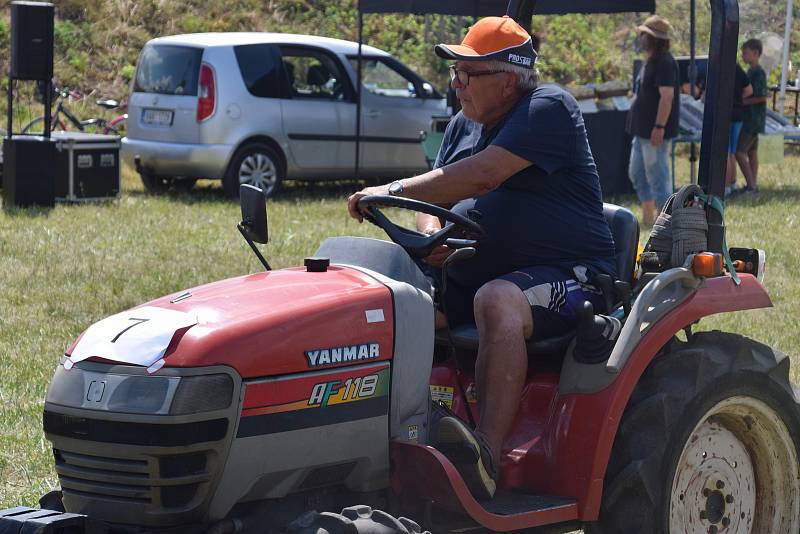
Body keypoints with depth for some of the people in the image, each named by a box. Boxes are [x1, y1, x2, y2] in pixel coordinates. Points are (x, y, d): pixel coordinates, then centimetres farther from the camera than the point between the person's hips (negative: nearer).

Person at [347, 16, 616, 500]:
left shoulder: (548, 108, -7)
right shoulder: (463, 126, 19)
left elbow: (482, 175, -20)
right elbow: (436, 196, 14)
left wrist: (393, 191, -17)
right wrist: (431, 233, -12)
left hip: (569, 276, -8)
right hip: (474, 274, 8)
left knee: (496, 300, -39)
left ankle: (487, 457, -47)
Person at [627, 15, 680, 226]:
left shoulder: (665, 63, -18)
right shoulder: (649, 62, 14)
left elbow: (667, 96, -24)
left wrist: (659, 127, -27)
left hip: (654, 131, -11)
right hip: (641, 129, 11)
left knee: (657, 174, -6)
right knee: (636, 173, 16)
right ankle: (647, 216, 25)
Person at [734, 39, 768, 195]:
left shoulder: (759, 73, -16)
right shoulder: (750, 72, 13)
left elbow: (762, 97, -21)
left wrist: (743, 101, -16)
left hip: (753, 119, -10)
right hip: (749, 119, 10)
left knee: (739, 152, -11)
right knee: (751, 152, 11)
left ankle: (751, 185, -9)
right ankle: (753, 185, 15)